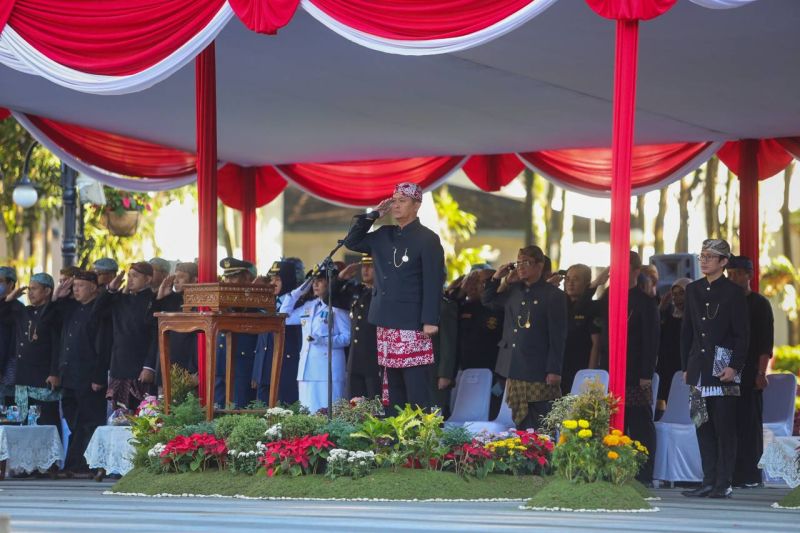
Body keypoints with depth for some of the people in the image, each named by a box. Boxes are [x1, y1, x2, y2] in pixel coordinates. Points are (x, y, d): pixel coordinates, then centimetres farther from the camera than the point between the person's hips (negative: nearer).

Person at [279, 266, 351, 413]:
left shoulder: (337, 307, -1)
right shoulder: (308, 306, 19)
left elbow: (347, 337, -7)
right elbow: (285, 317, 22)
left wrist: (323, 340, -20)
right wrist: (297, 293, 16)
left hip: (328, 367, -7)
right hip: (307, 368, 7)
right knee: (308, 412, 4)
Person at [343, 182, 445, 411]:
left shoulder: (427, 239, -6)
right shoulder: (384, 235, 14)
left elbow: (433, 283, -11)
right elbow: (352, 242, 21)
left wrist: (430, 321, -18)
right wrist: (372, 215, 9)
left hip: (413, 325, -7)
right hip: (386, 323, 7)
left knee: (417, 392, -10)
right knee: (394, 390, 9)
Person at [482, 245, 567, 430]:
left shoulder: (554, 296, -4)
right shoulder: (513, 291, 15)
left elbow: (558, 336, -7)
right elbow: (487, 301, 30)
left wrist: (554, 371, -13)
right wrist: (496, 278, 13)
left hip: (538, 373, -6)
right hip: (514, 371, 6)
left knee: (541, 428, -6)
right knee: (521, 424, 7)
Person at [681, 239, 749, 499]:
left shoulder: (734, 292, -3)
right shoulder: (693, 290, 12)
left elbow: (742, 334, -5)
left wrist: (735, 366, -14)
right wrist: (686, 367, 11)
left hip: (724, 369, -5)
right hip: (699, 368, 5)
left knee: (725, 428, -4)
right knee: (703, 426, 6)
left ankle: (724, 484, -2)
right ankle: (709, 481, 10)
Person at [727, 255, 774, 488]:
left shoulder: (759, 304, 0)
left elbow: (766, 342, -5)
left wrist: (761, 373, -13)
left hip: (749, 374, -5)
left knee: (749, 424, -5)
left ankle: (750, 475, -5)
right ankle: (732, 475, 3)